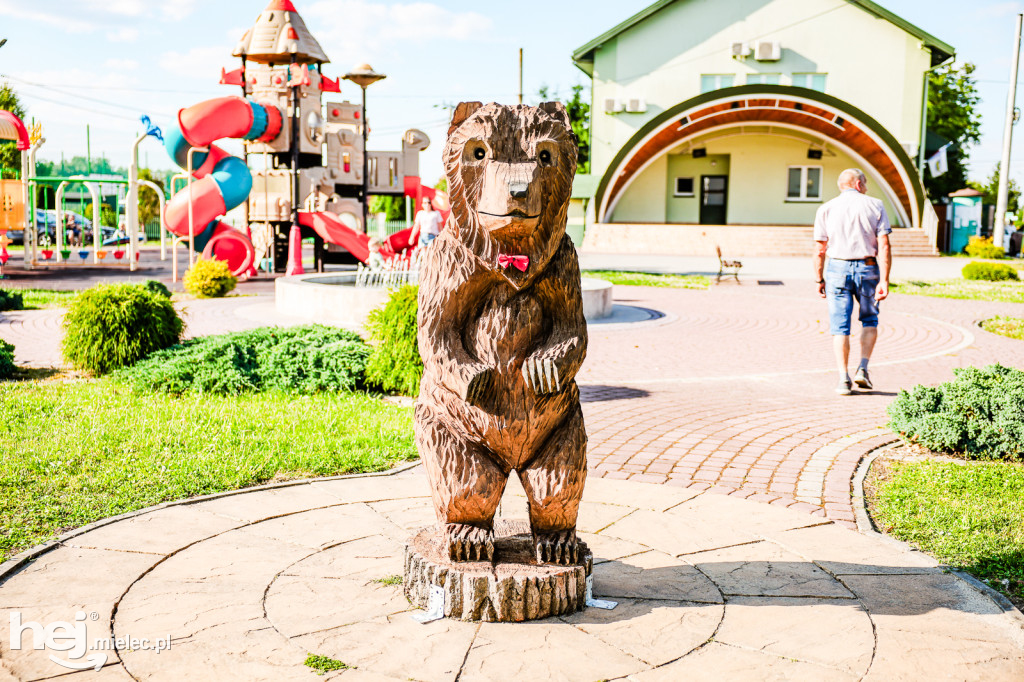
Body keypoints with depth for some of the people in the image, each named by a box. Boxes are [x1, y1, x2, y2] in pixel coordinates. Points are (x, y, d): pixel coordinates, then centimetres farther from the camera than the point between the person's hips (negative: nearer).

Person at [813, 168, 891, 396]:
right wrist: (884, 280, -8)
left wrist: (819, 279, 8)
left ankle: (843, 379, -1)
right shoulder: (875, 206, 1)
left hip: (837, 268, 0)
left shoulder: (826, 209, 3)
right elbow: (884, 246, -7)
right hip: (867, 268, 0)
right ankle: (863, 369, 8)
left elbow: (820, 250, 0)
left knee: (840, 326, 3)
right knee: (869, 319, 19)